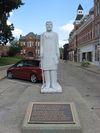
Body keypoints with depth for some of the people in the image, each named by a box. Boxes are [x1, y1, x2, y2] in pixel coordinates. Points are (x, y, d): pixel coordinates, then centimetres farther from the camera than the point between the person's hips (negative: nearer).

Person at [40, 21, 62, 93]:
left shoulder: (55, 34, 9)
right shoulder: (42, 35, 10)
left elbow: (57, 45, 5)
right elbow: (41, 45, 7)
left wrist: (58, 54, -4)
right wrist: (41, 54, -5)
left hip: (53, 54, 0)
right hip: (45, 54, 1)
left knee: (53, 68, -4)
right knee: (46, 68, -3)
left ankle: (54, 84, 1)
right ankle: (47, 84, 3)